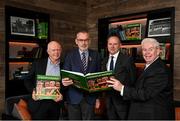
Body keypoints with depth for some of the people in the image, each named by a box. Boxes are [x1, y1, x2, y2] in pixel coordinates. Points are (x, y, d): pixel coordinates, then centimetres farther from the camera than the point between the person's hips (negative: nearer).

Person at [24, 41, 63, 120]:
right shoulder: (38, 64, 2)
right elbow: (28, 80, 6)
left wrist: (62, 94, -12)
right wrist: (33, 91, -11)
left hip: (55, 103, 2)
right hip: (39, 103, -1)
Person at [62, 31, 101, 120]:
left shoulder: (95, 55, 4)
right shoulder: (70, 55, 1)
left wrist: (98, 97, 5)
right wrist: (64, 81, -25)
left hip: (90, 97, 1)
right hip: (73, 97, 0)